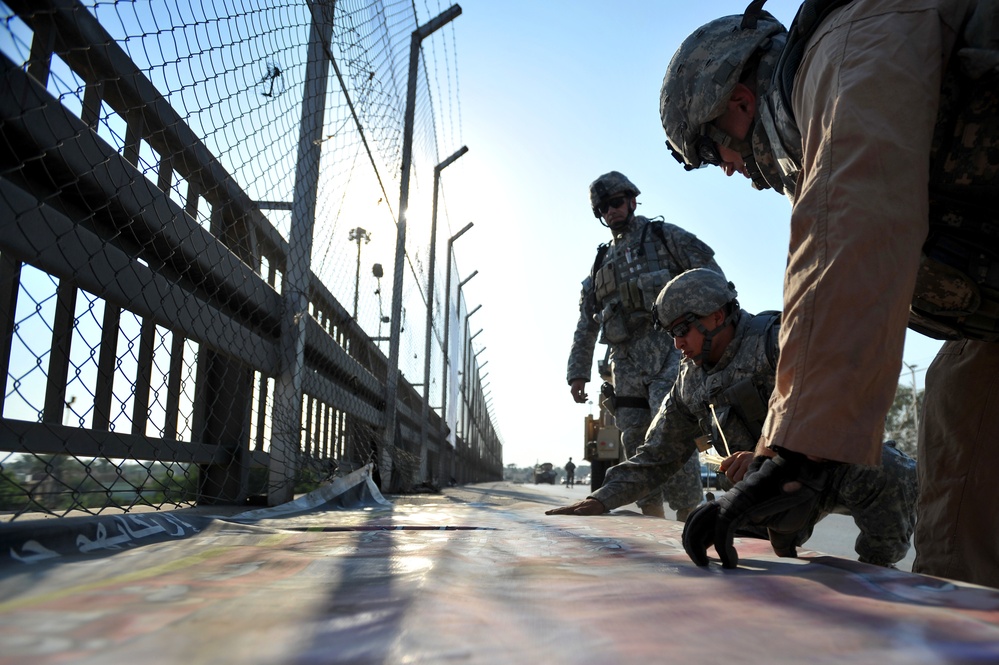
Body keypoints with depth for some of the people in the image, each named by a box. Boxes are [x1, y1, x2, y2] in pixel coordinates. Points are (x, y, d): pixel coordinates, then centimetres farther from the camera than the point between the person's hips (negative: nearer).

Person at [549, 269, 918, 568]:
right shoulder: (690, 384, 4)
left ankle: (875, 572, -11)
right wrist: (600, 501, -7)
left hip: (837, 465, -6)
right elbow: (655, 458, 6)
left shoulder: (776, 340, -16)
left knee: (878, 471, -34)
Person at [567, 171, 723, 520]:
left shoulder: (665, 236, 11)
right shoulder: (602, 263, 24)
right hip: (626, 362, 5)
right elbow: (586, 324, 22)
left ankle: (690, 516, -15)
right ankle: (653, 521, 10)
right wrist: (577, 372, 14)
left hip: (666, 350, -5)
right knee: (636, 440, 2)